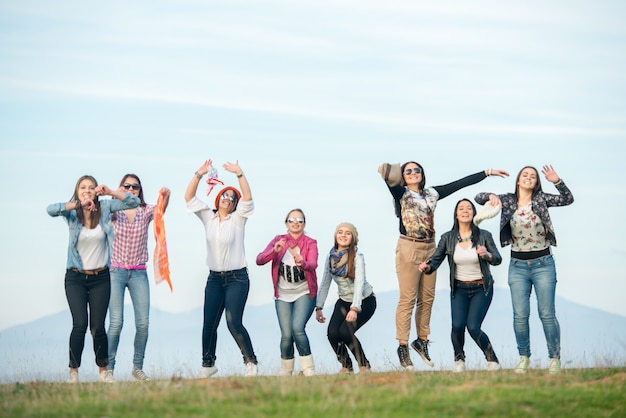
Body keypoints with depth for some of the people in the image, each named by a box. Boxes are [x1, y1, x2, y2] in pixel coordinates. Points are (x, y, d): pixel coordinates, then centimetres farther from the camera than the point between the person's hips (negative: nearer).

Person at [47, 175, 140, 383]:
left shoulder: (104, 207, 1)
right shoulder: (71, 212, -3)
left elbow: (133, 202, -2)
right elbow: (51, 209, -23)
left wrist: (110, 192, -15)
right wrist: (78, 204, -33)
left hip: (100, 278, 1)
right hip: (76, 277, -1)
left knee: (98, 326, 1)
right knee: (80, 324, -13)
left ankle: (103, 370, 19)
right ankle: (73, 371, -2)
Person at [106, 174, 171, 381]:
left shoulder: (146, 211, 4)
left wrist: (166, 197, -38)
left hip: (139, 273, 2)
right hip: (116, 271, -2)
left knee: (143, 323, -2)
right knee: (116, 322, -10)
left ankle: (138, 367, 12)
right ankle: (108, 367, -2)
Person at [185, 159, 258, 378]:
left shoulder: (238, 219, -1)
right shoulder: (208, 217, 8)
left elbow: (248, 198, -18)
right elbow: (189, 198, 1)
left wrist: (239, 174, -29)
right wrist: (198, 175, -12)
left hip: (237, 278, -4)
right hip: (214, 278, 4)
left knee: (234, 322, -14)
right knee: (209, 324, 2)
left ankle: (251, 362, -4)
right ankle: (208, 364, 15)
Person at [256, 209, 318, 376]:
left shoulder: (310, 243, -4)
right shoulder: (279, 240, 2)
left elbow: (313, 264, -23)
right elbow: (259, 260, -11)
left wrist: (302, 263, -46)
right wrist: (275, 251, -30)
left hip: (304, 293, -2)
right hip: (283, 295, 2)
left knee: (297, 328, -23)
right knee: (286, 335, -7)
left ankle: (309, 369, -12)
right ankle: (285, 372, 15)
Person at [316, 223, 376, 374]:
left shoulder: (357, 257, -18)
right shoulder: (331, 257, -2)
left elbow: (359, 283, -27)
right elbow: (325, 283, 3)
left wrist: (354, 309, -39)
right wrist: (319, 307, -4)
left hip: (365, 301, -5)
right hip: (344, 301, 5)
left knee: (345, 331, -25)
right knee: (332, 333, -18)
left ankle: (364, 366, -6)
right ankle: (346, 366, 6)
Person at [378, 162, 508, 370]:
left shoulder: (432, 194, 12)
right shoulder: (401, 194, -2)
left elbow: (460, 183, 13)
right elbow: (391, 179, -25)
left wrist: (488, 172, 14)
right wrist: (385, 173, -48)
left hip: (430, 248, 6)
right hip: (408, 249, -5)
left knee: (427, 298, 8)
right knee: (407, 299, -7)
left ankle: (422, 341, 21)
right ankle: (403, 346, -4)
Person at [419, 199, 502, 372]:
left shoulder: (484, 236, -8)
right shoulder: (448, 238, -4)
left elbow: (498, 260, -12)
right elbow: (435, 260, -4)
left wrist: (487, 255, -33)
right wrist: (426, 266, -26)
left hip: (481, 288, -2)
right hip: (459, 288, 2)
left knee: (473, 327, -17)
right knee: (457, 325, -18)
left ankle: (492, 359, 8)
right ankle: (459, 359, 10)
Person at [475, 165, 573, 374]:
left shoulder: (540, 199, 0)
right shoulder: (508, 200, 3)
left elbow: (567, 199, -7)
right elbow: (478, 198, 5)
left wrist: (557, 181, -23)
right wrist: (491, 196, -17)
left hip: (543, 264, -2)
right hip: (518, 265, 2)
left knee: (547, 314, -2)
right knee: (520, 314, 0)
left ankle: (555, 359, 5)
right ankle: (524, 358, 12)